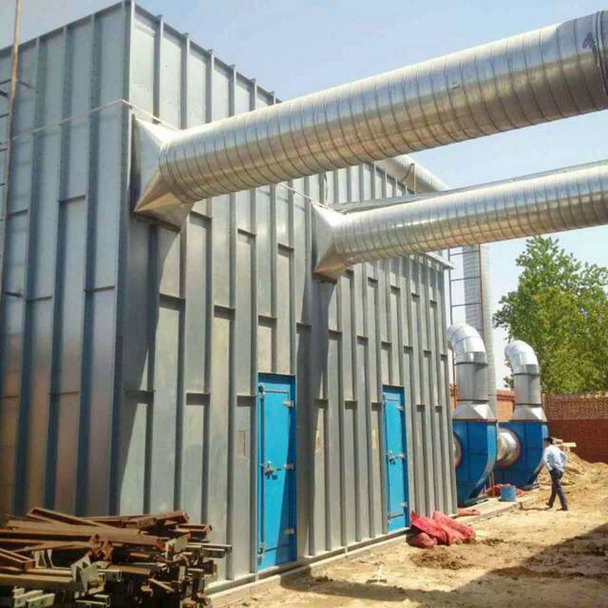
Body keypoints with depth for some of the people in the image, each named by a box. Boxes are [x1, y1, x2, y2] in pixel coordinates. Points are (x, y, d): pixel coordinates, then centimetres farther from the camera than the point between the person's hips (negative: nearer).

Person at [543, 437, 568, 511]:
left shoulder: (548, 449, -7)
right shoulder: (556, 448, 16)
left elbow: (544, 459, -22)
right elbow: (564, 456, 27)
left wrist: (549, 468, -14)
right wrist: (563, 466, 22)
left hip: (554, 470, -8)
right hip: (560, 470, 8)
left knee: (558, 489, -7)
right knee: (554, 487, 21)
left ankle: (564, 506, -11)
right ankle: (550, 503, 34)